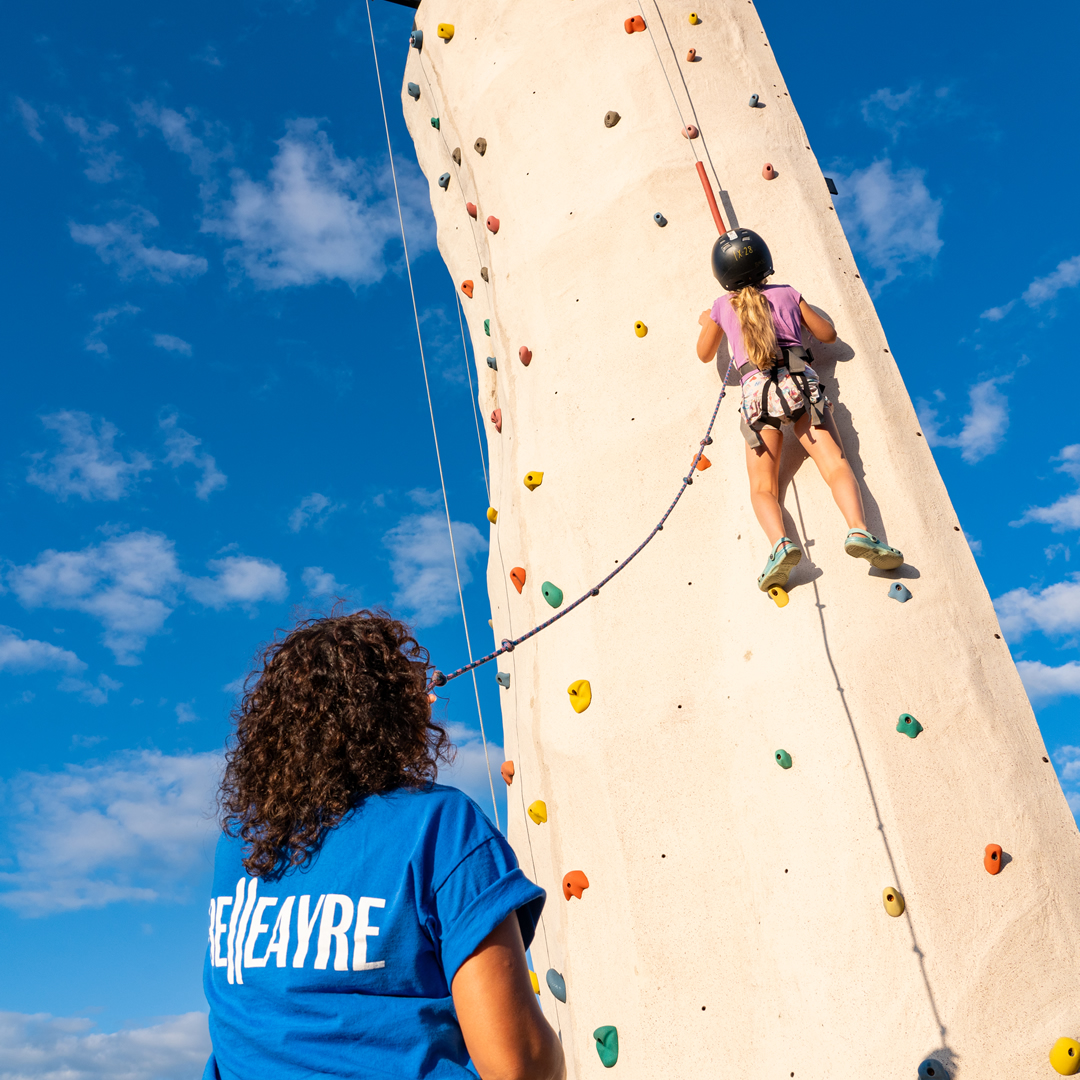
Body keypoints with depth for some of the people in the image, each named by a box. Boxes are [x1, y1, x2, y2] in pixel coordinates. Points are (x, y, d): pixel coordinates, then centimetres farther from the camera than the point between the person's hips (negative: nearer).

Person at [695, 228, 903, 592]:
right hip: (799, 382, 1)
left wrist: (705, 322, 50)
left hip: (757, 392, -1)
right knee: (836, 466, -10)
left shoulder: (722, 307, 16)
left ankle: (780, 543, -34)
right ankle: (859, 531, -35)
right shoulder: (787, 294, 19)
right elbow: (828, 334, 25)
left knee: (762, 487, -6)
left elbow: (705, 355, 31)